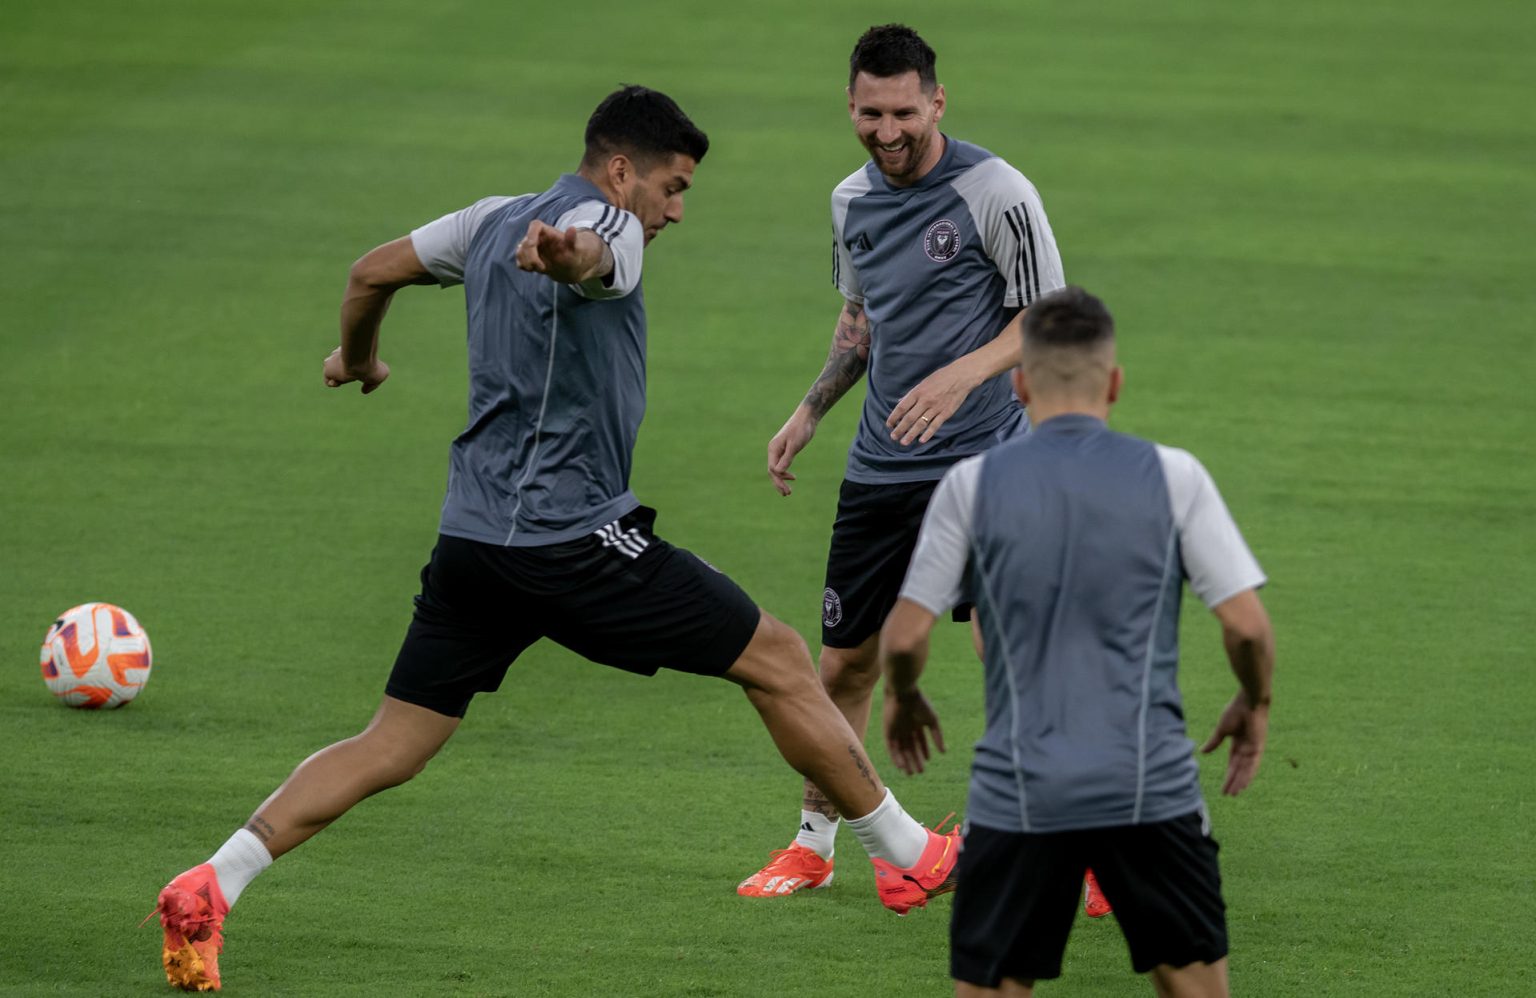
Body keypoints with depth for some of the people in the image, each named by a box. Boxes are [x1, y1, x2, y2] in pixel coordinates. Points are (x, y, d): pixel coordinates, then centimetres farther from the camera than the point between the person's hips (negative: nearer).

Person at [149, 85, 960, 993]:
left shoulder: (500, 221, 16)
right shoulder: (607, 226, -10)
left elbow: (373, 273, 25)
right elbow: (587, 251, -35)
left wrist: (358, 360, 45)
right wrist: (564, 254, -60)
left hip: (472, 541, 8)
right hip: (575, 537, -8)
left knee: (392, 747, 7)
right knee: (779, 661, 3)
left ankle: (210, 890, -7)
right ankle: (910, 857, 12)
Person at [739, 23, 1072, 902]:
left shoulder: (996, 194, -12)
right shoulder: (853, 199, 8)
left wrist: (962, 374, -25)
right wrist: (811, 412, 15)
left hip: (983, 460, -6)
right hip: (881, 467, 6)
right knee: (844, 664, 10)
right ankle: (814, 845, 26)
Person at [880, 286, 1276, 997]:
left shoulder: (973, 482, 1)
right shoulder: (1173, 475, 1)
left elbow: (905, 637, 2)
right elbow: (1246, 623, 0)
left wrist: (902, 700, 24)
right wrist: (1255, 702, 20)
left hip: (1018, 796, 0)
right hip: (1153, 790, 0)